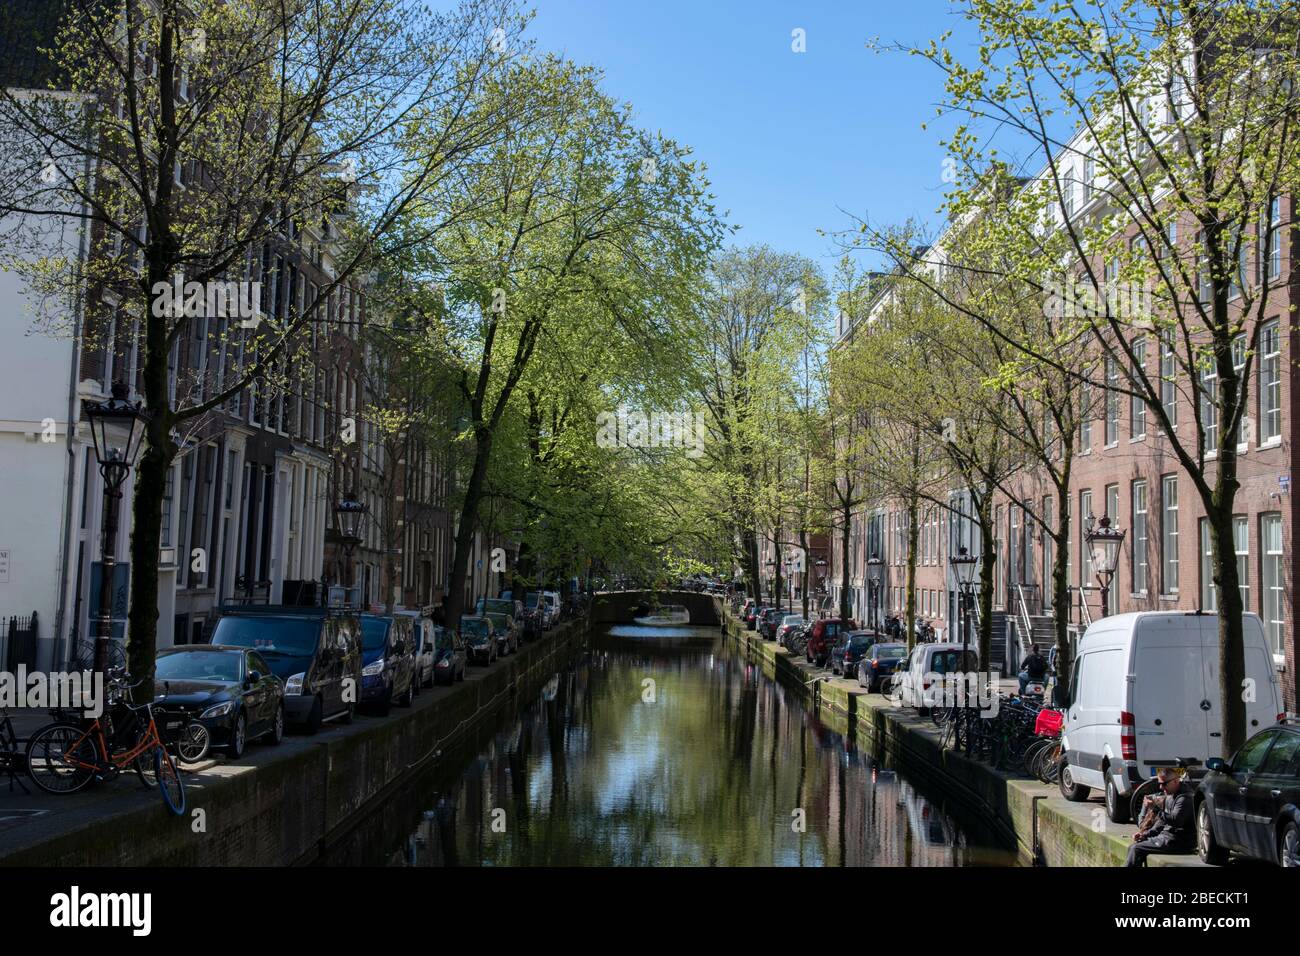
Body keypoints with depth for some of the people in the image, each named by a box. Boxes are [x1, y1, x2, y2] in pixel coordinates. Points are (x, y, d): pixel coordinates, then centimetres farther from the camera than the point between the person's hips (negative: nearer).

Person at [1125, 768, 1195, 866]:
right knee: (1132, 848, 3)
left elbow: (1175, 820, -30)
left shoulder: (1184, 797, -15)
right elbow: (1162, 821, 21)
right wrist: (1145, 834, 9)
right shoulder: (1169, 796, 16)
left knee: (1136, 850, -18)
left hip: (1178, 842, -10)